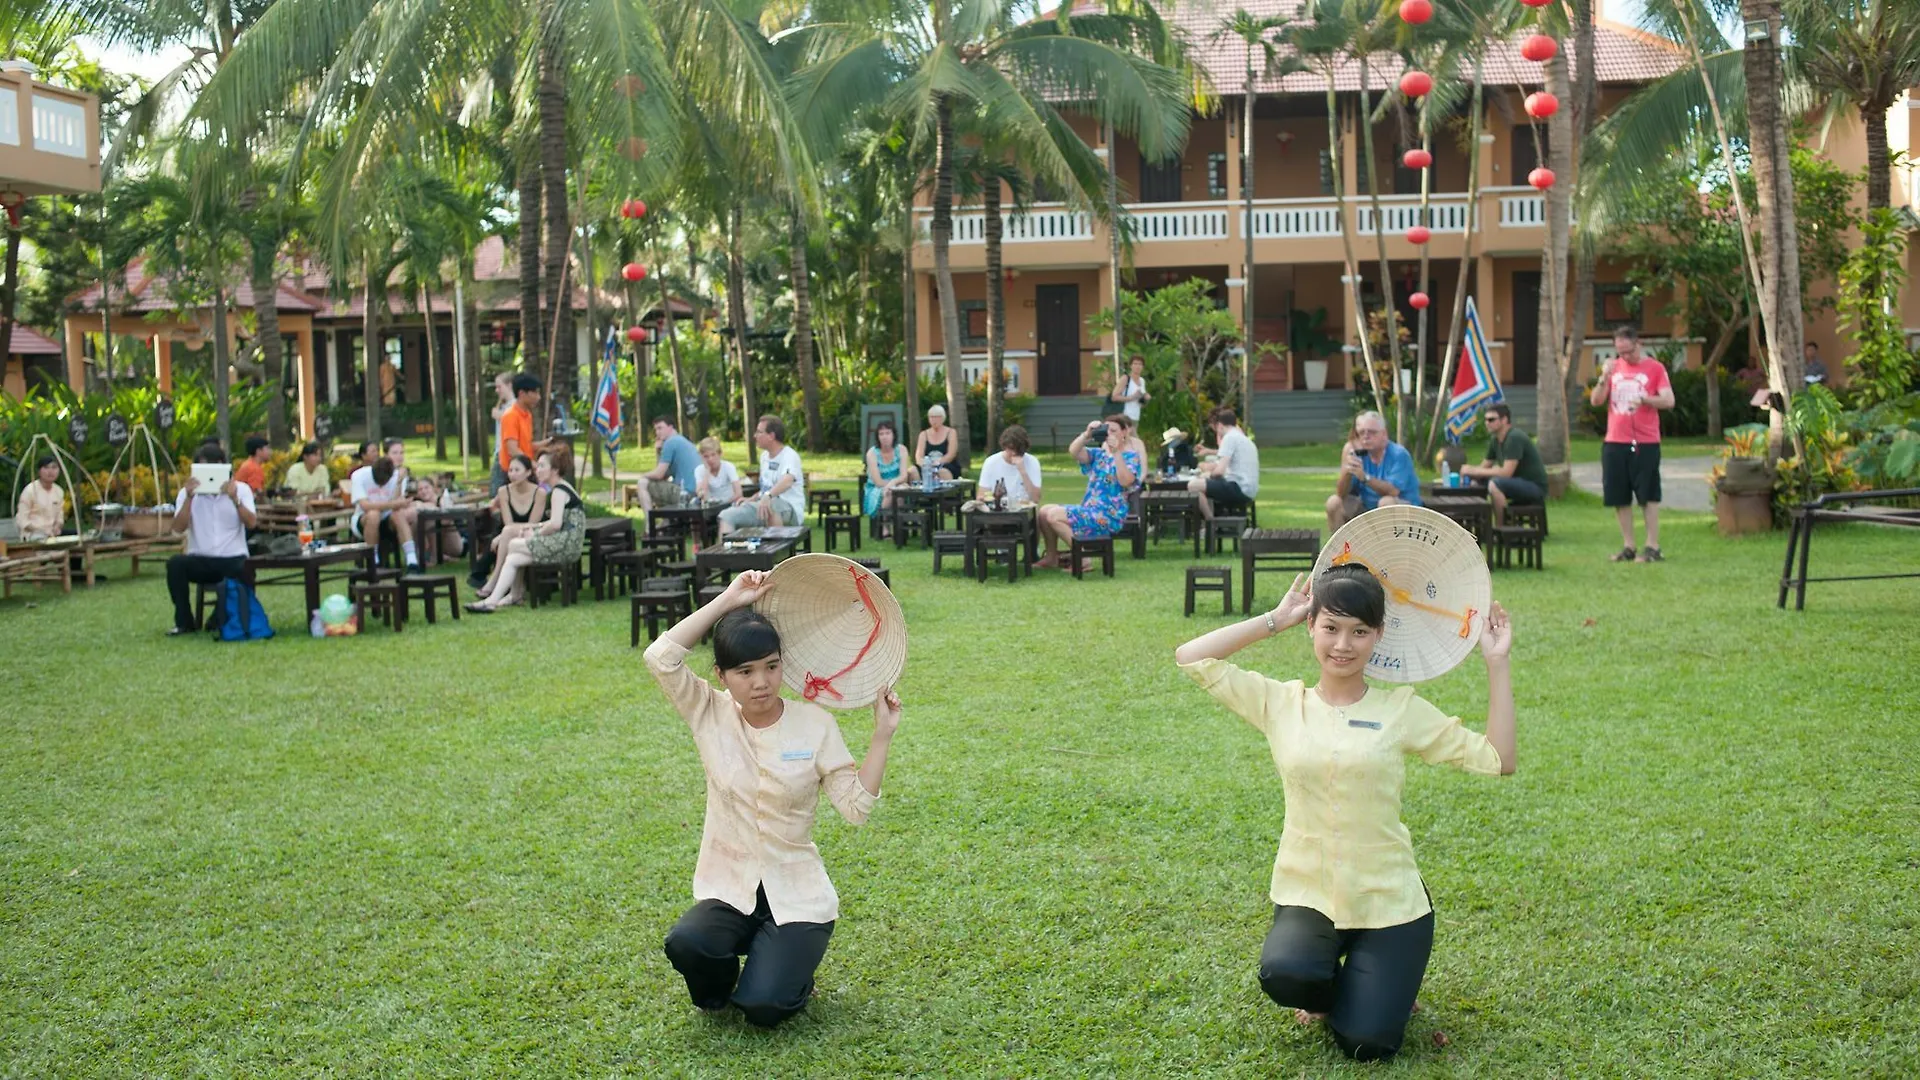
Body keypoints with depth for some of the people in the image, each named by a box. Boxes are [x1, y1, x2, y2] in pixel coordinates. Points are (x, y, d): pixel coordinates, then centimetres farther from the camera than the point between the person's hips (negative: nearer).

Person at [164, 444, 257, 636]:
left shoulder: (240, 489, 5)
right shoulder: (188, 492, 6)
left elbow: (250, 523, -9)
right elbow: (178, 528, -7)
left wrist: (234, 498, -22)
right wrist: (189, 497, -17)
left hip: (233, 559, -1)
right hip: (200, 560, 1)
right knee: (175, 564, -30)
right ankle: (184, 622, -14)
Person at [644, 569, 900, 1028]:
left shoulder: (815, 724, -5)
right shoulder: (710, 715, -3)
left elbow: (856, 807, -8)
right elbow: (661, 657, -18)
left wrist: (882, 736, -14)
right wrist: (729, 600, -17)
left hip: (798, 898, -1)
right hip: (728, 891, 2)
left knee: (763, 1008, -22)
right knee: (685, 944, -31)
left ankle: (792, 973, 15)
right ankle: (718, 988, 6)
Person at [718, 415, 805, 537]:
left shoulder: (789, 455, -12)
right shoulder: (764, 456, 17)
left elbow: (787, 481, -33)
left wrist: (768, 496, -51)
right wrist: (751, 500, 11)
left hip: (790, 511, -8)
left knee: (771, 505, -41)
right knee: (727, 515, -8)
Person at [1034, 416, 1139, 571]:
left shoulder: (1130, 457, -2)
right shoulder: (1098, 453, 14)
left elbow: (1125, 481, -22)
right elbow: (1073, 452, -4)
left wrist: (1116, 453, -26)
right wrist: (1086, 435, -21)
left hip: (1109, 515, -7)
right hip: (1089, 510, 7)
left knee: (1053, 516, -20)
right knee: (1044, 511, 0)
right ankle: (1051, 557, 9)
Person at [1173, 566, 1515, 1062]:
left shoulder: (1401, 708, -2)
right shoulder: (1280, 704, 0)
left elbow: (1498, 760, -4)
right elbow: (1191, 658, -6)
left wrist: (1497, 663, -7)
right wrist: (1276, 620, -3)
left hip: (1388, 900, 0)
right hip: (1306, 895, 0)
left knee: (1366, 1044, -11)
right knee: (1286, 977, -31)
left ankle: (1368, 975, 25)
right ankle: (1326, 987, 8)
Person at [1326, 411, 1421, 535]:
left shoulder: (1398, 454, -19)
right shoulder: (1358, 453, -7)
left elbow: (1393, 491, -33)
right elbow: (1342, 494, -12)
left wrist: (1364, 477, -45)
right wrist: (1347, 472, -32)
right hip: (1368, 507, 5)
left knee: (1387, 502, -36)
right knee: (1334, 502, -14)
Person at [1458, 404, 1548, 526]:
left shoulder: (1514, 438, -21)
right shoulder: (1495, 440, 7)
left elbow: (1506, 472, -28)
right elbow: (1485, 467, 11)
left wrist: (1474, 471, -25)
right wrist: (1468, 471, -12)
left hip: (1535, 487, -9)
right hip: (1518, 485, 9)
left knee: (1494, 484, -31)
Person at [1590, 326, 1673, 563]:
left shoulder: (1655, 367, 1)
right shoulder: (1613, 368, 11)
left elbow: (1669, 401, -7)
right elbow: (1595, 401, 6)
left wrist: (1644, 399, -23)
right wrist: (1604, 378, -10)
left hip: (1645, 443, -4)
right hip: (1614, 442, 4)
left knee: (1649, 495, -3)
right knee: (1619, 498, 4)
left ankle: (1652, 547, 1)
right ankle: (1628, 547, 12)